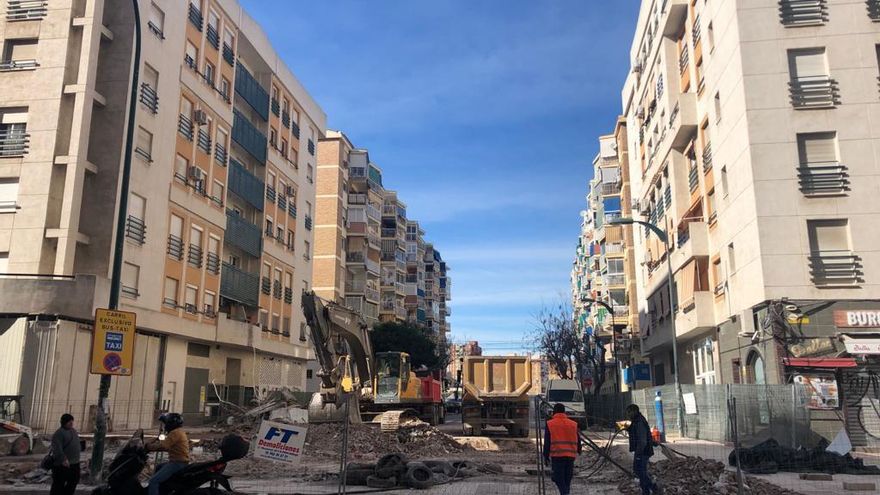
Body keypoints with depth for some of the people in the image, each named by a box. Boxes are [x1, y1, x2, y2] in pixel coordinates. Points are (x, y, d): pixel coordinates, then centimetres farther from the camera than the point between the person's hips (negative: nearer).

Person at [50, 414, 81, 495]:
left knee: (74, 481, 13)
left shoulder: (73, 431, 13)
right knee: (59, 483, 0)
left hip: (74, 463, 9)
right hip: (62, 464, -9)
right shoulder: (59, 433, -15)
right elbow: (57, 448, -25)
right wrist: (63, 459, -34)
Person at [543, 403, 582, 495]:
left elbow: (547, 442, -1)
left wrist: (546, 456, 6)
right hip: (571, 456, 3)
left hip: (557, 456, -3)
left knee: (559, 478, -2)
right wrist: (578, 451, 31)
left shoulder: (550, 424, 1)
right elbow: (578, 441, 14)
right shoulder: (573, 424, 10)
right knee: (567, 479, 15)